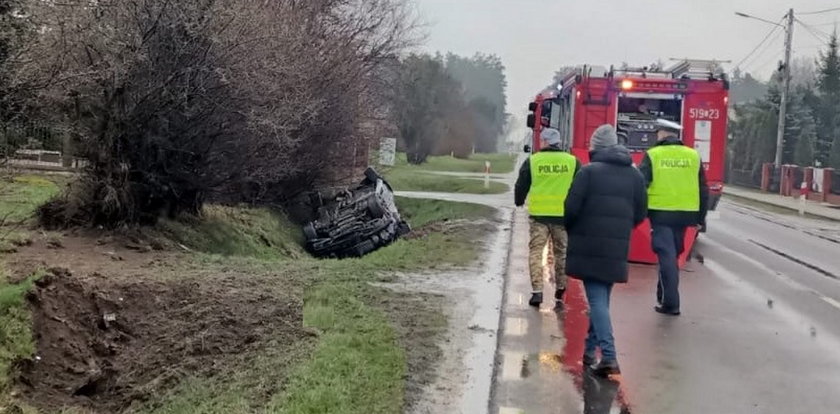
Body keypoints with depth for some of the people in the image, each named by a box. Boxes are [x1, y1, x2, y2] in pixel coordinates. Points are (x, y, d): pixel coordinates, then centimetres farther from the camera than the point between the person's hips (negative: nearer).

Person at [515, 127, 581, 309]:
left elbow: (521, 186, 7)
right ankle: (560, 292, 19)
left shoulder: (532, 161, -1)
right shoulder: (573, 162, 3)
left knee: (536, 250, 5)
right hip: (563, 215, 2)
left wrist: (519, 201, 26)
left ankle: (536, 291, -5)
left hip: (539, 214, -1)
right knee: (561, 252, 13)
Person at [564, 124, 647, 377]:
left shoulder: (589, 171, -8)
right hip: (617, 249, 5)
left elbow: (572, 207, -11)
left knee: (597, 300, -4)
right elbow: (640, 214, 7)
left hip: (589, 247, -4)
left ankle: (609, 356, -15)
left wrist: (571, 229, 8)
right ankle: (590, 350, 25)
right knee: (602, 298, 18)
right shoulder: (635, 175, 8)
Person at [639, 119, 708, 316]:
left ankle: (670, 303, -3)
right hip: (685, 214, 4)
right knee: (673, 255, 17)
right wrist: (701, 217, 16)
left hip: (661, 213, -3)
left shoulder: (653, 155, -4)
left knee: (667, 256, 0)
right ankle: (665, 296, 26)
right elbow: (703, 191, 10)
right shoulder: (693, 156, 7)